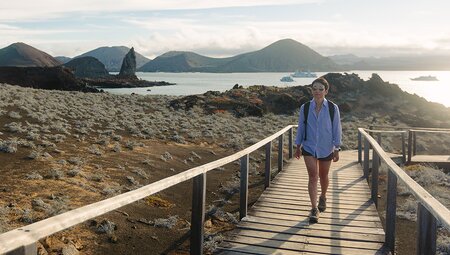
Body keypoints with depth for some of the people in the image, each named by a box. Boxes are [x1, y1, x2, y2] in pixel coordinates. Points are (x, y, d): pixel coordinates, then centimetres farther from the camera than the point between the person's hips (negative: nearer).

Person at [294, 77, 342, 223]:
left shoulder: (333, 108, -7)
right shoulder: (305, 108, -4)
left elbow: (336, 129, -3)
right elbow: (301, 127, 4)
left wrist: (337, 149, -3)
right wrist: (298, 146, 7)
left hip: (326, 148, 0)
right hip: (309, 147, 0)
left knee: (323, 176, 17)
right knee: (313, 176, -9)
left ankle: (323, 197, 44)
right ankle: (314, 209, -5)